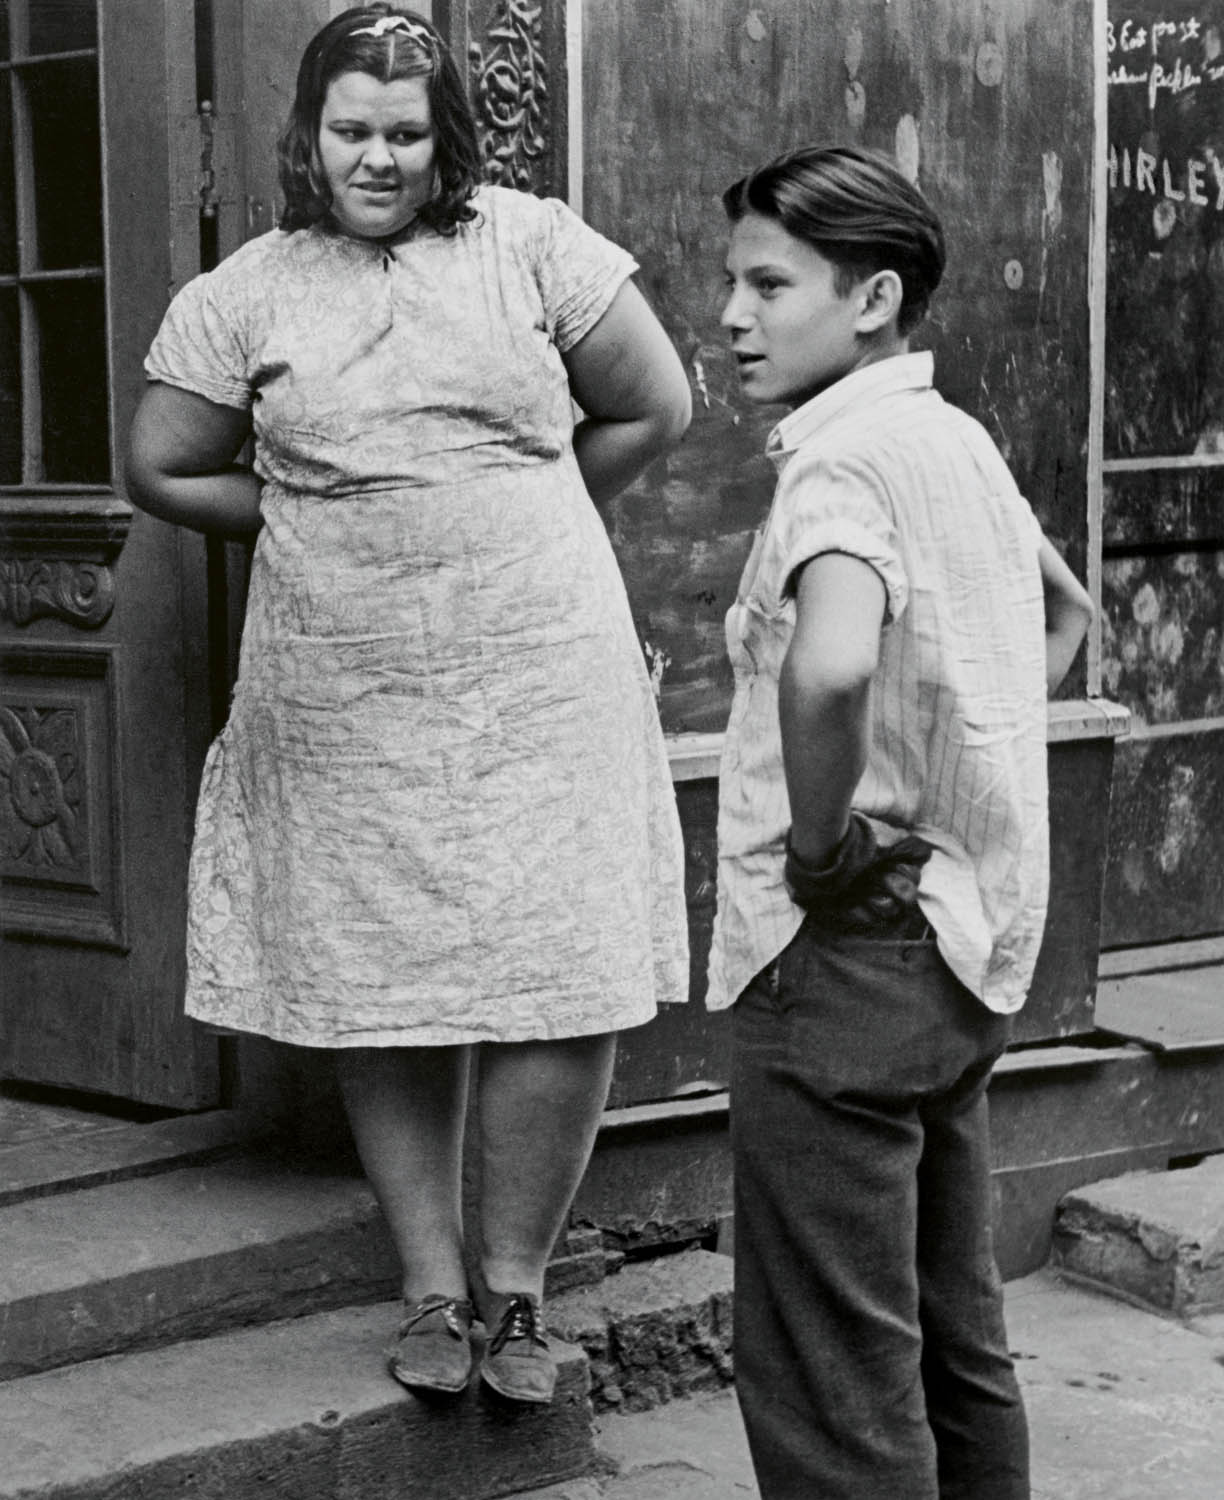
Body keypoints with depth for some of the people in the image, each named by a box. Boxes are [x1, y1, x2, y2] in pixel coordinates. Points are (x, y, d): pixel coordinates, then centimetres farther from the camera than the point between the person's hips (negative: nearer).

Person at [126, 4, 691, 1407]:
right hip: (342, 701, 1)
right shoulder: (242, 293, 6)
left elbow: (654, 409, 9)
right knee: (380, 997, 6)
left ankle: (513, 1279, 13)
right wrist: (315, 517, 8)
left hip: (537, 675, -1)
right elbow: (162, 471, 13)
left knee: (567, 991, -6)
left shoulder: (531, 243, 3)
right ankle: (432, 1285, 22)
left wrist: (515, 509, 12)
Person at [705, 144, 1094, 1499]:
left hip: (847, 955, -10)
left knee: (829, 1382, -4)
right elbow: (1065, 611, 30)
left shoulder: (844, 459, -17)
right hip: (967, 949, 10)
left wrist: (818, 847, -21)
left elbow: (829, 668, -38)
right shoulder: (956, 439, 12)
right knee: (955, 1349, 18)